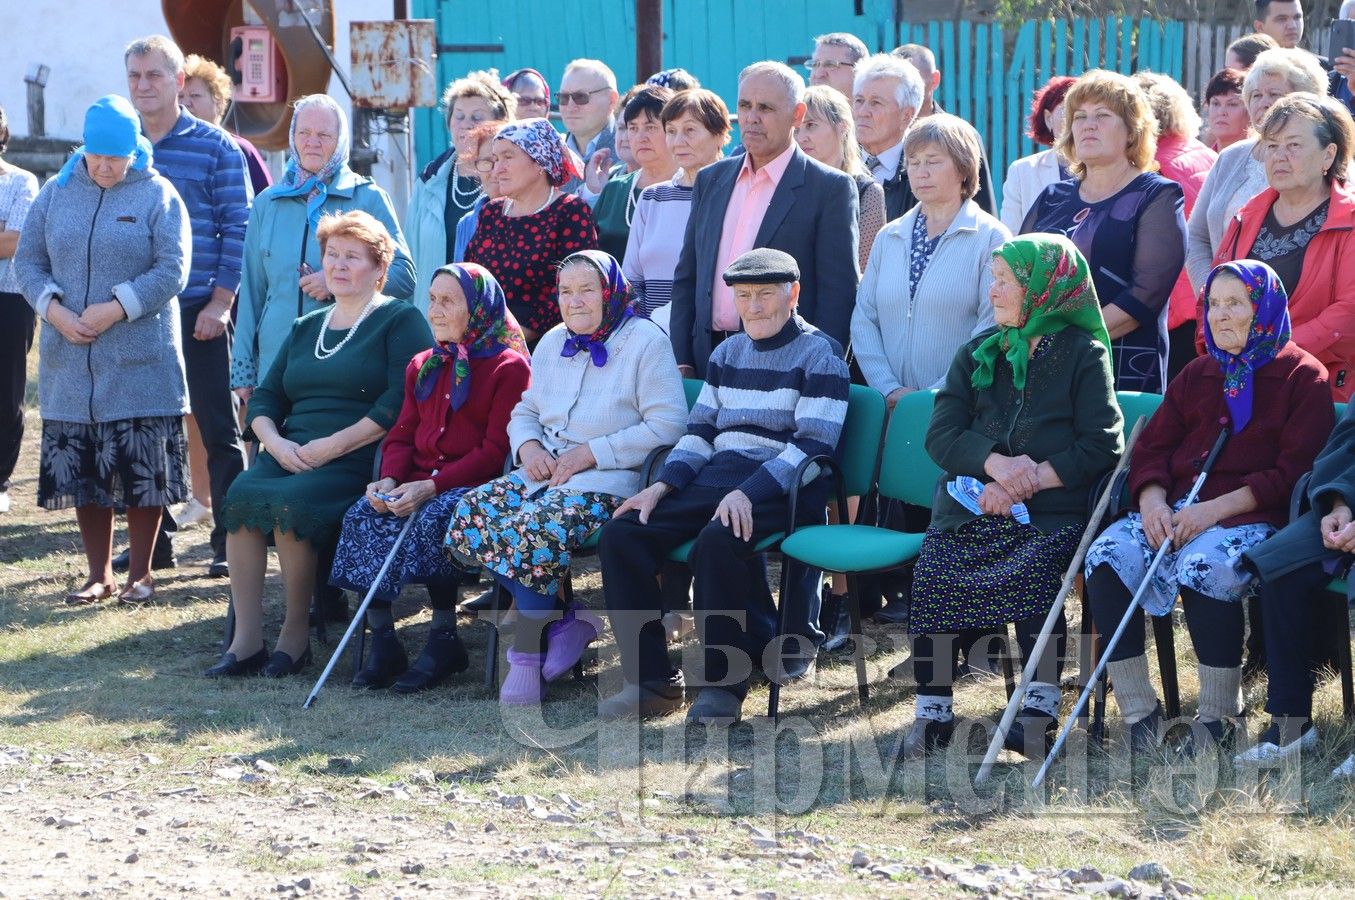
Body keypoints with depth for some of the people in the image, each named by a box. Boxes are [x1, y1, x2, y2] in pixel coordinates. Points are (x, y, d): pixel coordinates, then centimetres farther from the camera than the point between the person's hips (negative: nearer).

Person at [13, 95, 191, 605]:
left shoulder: (158, 196, -2)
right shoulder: (56, 193, 9)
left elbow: (171, 272, -8)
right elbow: (27, 261, 8)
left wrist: (115, 310, -17)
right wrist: (54, 310, -9)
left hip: (140, 366, -3)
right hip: (70, 365, 4)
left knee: (143, 470, -1)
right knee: (81, 469, 7)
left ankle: (140, 574, 11)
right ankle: (99, 575, 16)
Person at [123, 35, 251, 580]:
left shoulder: (215, 147, -1)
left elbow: (237, 228, -4)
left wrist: (220, 302, -11)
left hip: (199, 310, -4)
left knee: (217, 428, 0)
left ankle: (230, 541, 5)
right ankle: (154, 540, 16)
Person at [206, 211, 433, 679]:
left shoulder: (400, 321, 4)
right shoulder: (305, 328, 25)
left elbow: (399, 404, -10)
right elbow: (264, 399, 20)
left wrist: (332, 445, -15)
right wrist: (277, 442, -3)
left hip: (359, 462, -6)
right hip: (292, 458, 6)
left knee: (292, 501, -33)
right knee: (240, 494, -25)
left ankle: (296, 635, -20)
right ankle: (246, 636, -26)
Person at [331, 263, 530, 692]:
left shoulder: (509, 367, -1)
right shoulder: (423, 366, 22)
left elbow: (495, 449, -10)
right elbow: (402, 434, 17)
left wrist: (431, 486, -19)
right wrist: (391, 479, -7)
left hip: (473, 486, -6)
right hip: (415, 484, 6)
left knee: (433, 518, -37)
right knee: (362, 516, -24)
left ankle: (444, 638, -24)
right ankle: (381, 641, -24)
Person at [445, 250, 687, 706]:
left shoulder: (644, 341, -3)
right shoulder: (553, 343, 19)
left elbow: (666, 425, -12)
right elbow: (525, 411, 23)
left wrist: (591, 452, -16)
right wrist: (528, 447, -1)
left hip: (607, 480, -7)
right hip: (543, 472, 7)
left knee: (536, 530, -34)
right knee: (467, 518, -18)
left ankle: (529, 651, -13)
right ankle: (562, 621, -8)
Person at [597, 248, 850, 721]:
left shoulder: (819, 356, -1)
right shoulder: (727, 353, 21)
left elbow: (812, 445, -11)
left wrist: (749, 492, -24)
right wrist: (663, 484, 0)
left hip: (781, 487, -7)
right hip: (714, 477, 7)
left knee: (717, 540, -37)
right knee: (621, 534, -14)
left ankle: (724, 683, -24)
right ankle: (651, 678, -12)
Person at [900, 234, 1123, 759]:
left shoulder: (1082, 353, 7)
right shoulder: (978, 352, 20)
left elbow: (1102, 445, -3)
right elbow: (941, 434, 8)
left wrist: (1029, 480, -13)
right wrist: (995, 463, -12)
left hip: (1048, 512, -4)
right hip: (970, 500, 4)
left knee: (1033, 569, -34)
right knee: (933, 570, -25)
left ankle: (1040, 705, -23)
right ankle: (932, 711, -16)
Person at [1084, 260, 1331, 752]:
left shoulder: (1302, 376, 4)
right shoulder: (1197, 374, 23)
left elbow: (1293, 472, -7)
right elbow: (1152, 447, 16)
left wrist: (1217, 508, -17)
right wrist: (1152, 500, -7)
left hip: (1252, 516, -5)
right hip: (1175, 511, 5)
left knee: (1203, 566, -37)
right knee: (1106, 557, -24)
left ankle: (1216, 724, -23)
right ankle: (1139, 715, -19)